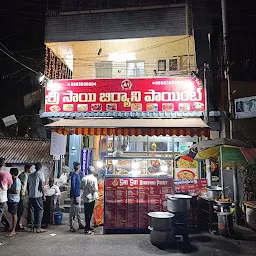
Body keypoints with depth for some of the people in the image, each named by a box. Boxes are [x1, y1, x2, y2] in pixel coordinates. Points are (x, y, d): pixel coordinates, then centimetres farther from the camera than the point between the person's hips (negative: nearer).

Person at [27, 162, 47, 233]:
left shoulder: (30, 175, 13)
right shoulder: (41, 173, -5)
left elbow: (28, 186, 15)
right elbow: (42, 185, -11)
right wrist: (43, 195, -5)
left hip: (31, 196, 6)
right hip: (38, 195, -6)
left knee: (32, 211, 11)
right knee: (40, 210, 2)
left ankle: (32, 227, 14)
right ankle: (38, 228, 0)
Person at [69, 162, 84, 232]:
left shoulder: (78, 174, 10)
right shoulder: (74, 175, -18)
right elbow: (73, 187, -21)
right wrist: (75, 198, -22)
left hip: (78, 195, 9)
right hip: (75, 196, -9)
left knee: (78, 210, 16)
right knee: (73, 211, -1)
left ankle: (80, 224, 26)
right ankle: (71, 226, 8)